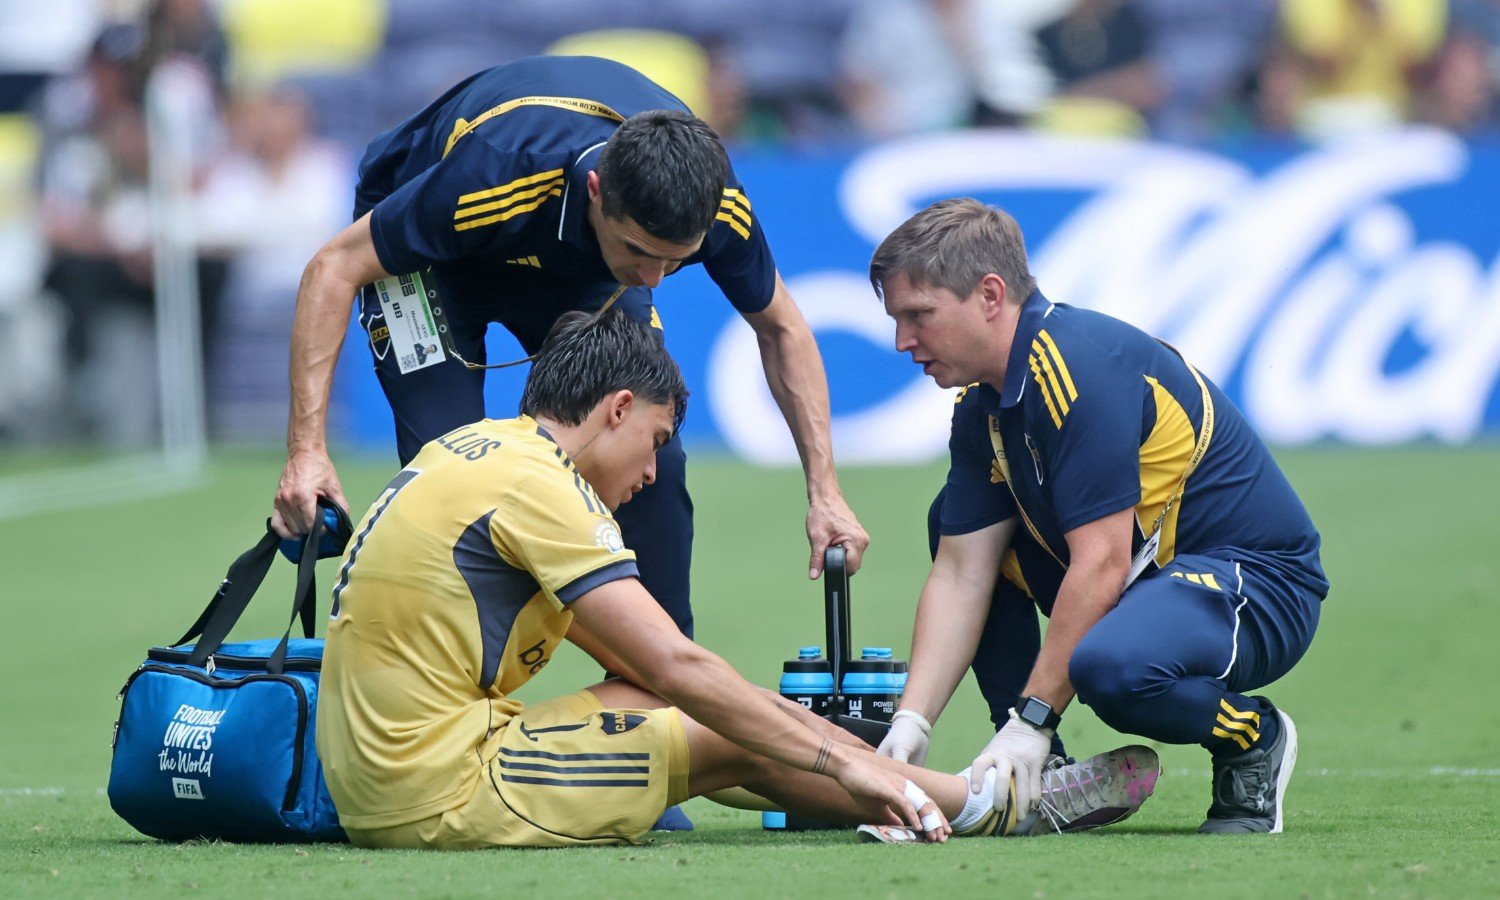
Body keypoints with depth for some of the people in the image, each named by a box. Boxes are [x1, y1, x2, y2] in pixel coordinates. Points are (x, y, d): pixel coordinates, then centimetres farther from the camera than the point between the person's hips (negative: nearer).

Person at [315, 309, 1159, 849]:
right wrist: (844, 763, -14)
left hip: (377, 789, 9)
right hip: (441, 795, -9)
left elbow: (640, 658, 23)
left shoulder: (479, 449, 16)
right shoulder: (537, 482, -14)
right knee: (734, 741, -1)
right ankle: (996, 806, 10)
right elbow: (676, 664, -19)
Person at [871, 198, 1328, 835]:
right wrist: (911, 723, -9)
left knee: (1110, 666, -38)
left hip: (1257, 581, -10)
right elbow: (960, 576, 3)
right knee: (955, 528, 9)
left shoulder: (1081, 365, -23)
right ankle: (1030, 774, 10)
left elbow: (1102, 564, -26)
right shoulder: (982, 407, 6)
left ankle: (1252, 738, -5)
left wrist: (1031, 719, -25)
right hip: (1153, 574, 10)